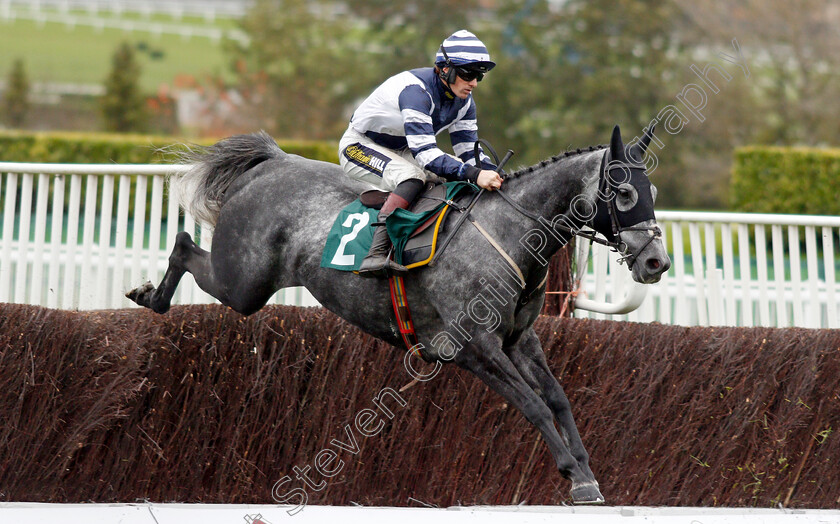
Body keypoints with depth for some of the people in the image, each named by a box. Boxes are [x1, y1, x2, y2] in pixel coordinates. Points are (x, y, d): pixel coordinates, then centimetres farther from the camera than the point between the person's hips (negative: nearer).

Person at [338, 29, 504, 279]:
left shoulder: (463, 100, -6)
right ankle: (376, 255, -44)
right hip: (360, 146, -9)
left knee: (451, 180, -7)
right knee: (412, 177, -34)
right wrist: (474, 174, -48)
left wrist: (493, 176, -23)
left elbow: (469, 150, -3)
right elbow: (424, 153, -40)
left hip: (401, 152, 9)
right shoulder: (415, 90, -32)